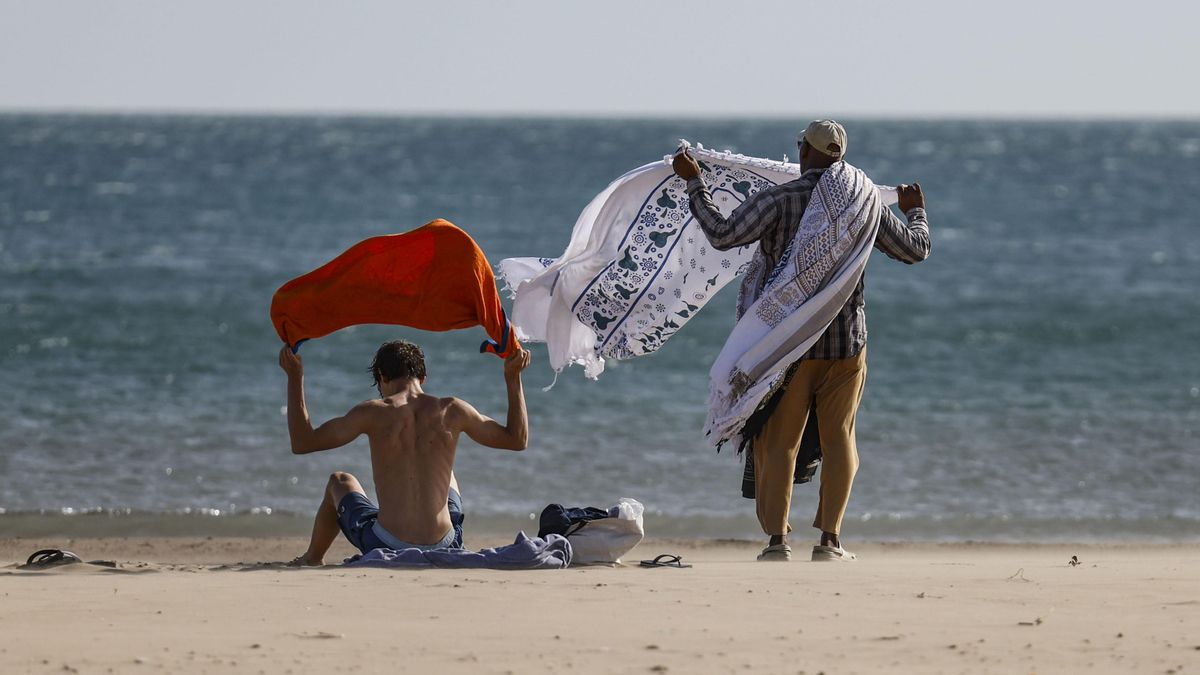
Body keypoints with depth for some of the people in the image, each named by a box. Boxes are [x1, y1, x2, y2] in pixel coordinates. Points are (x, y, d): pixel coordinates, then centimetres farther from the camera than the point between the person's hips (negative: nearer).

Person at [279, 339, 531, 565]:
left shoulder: (374, 413, -10)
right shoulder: (452, 411, -3)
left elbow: (302, 443, -4)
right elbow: (517, 439, 11)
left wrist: (295, 377, 2)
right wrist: (513, 378, 18)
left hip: (385, 547, -2)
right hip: (444, 548, 2)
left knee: (340, 482, 32)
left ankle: (312, 559, 55)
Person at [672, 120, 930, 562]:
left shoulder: (778, 200, -9)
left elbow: (724, 235, -17)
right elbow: (915, 250, 10)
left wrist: (695, 184, -7)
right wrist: (915, 213, 31)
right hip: (846, 340, 2)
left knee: (778, 441, 3)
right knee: (838, 439, 9)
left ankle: (777, 539, -1)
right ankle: (829, 539, 6)